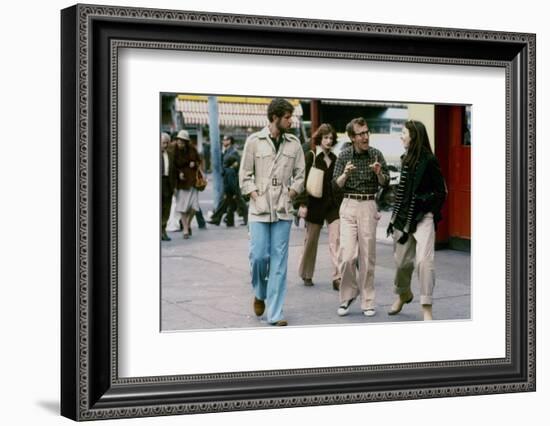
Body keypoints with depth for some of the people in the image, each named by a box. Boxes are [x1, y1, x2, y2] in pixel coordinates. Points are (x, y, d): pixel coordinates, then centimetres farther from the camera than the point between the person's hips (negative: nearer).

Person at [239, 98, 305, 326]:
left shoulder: (294, 143, 7)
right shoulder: (254, 141, 1)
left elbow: (300, 175, 12)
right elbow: (245, 175, 2)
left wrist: (290, 195, 0)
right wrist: (256, 197, -6)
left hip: (283, 210, 2)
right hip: (259, 209, -2)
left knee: (279, 261, 0)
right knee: (259, 256, -5)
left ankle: (275, 313, 3)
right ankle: (260, 294, 26)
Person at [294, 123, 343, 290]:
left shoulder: (334, 158, 12)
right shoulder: (310, 156, -3)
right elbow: (303, 181, -9)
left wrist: (341, 203, 13)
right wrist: (302, 204, -16)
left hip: (333, 204, 4)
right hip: (315, 204, -3)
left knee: (336, 240, -8)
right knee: (311, 240, 8)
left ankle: (338, 278, -11)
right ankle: (306, 275, 24)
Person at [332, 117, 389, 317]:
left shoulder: (376, 155, 2)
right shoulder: (344, 155, 2)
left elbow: (385, 184, 5)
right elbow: (336, 184, 2)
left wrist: (379, 173, -16)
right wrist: (345, 174, -18)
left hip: (369, 206, 0)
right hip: (349, 205, 0)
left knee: (367, 256, 2)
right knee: (347, 255, -8)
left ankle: (368, 301, 10)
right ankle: (347, 295, 11)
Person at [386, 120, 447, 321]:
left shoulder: (429, 160, -9)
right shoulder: (406, 159, 10)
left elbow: (441, 192, -6)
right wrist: (395, 216, 15)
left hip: (423, 217, -7)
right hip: (403, 216, 7)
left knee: (424, 260, -17)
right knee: (402, 261, 15)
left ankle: (426, 308, -12)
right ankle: (403, 294, 41)